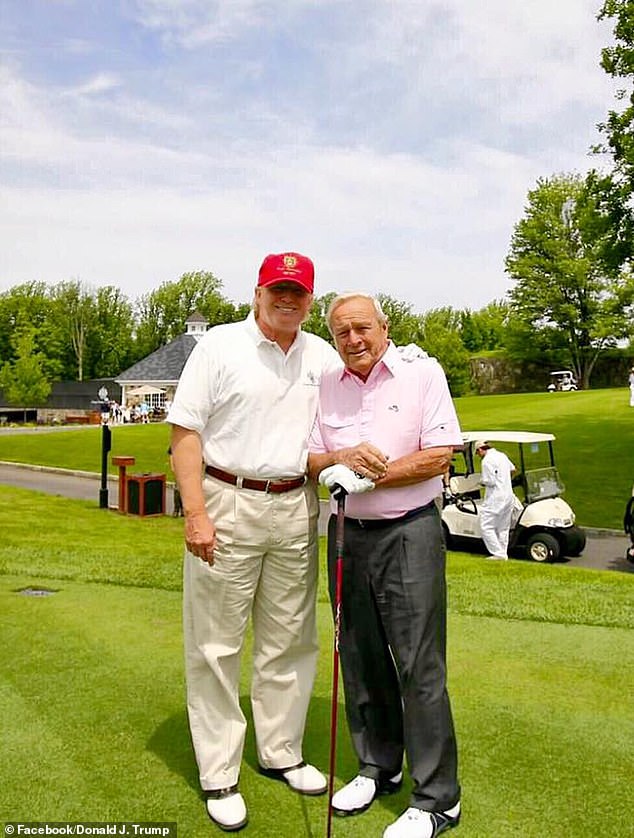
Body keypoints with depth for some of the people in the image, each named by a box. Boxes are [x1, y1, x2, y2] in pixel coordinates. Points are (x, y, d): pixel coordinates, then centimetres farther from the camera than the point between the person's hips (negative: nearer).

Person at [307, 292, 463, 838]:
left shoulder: (423, 373, -4)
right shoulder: (326, 386, 8)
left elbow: (439, 457, -10)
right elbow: (310, 460, 8)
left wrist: (371, 477, -15)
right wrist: (344, 458, -13)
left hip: (409, 533, -4)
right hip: (348, 536, 5)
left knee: (419, 666, -2)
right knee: (361, 661, 13)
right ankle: (379, 768, 33)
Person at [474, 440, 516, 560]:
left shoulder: (487, 460, -15)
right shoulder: (502, 455, 13)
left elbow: (490, 481, -19)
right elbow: (512, 469, 30)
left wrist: (482, 480, 1)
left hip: (495, 498, -9)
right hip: (509, 496, 9)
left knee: (486, 527, -4)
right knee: (503, 528, 13)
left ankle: (498, 554, -7)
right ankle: (503, 554, 16)